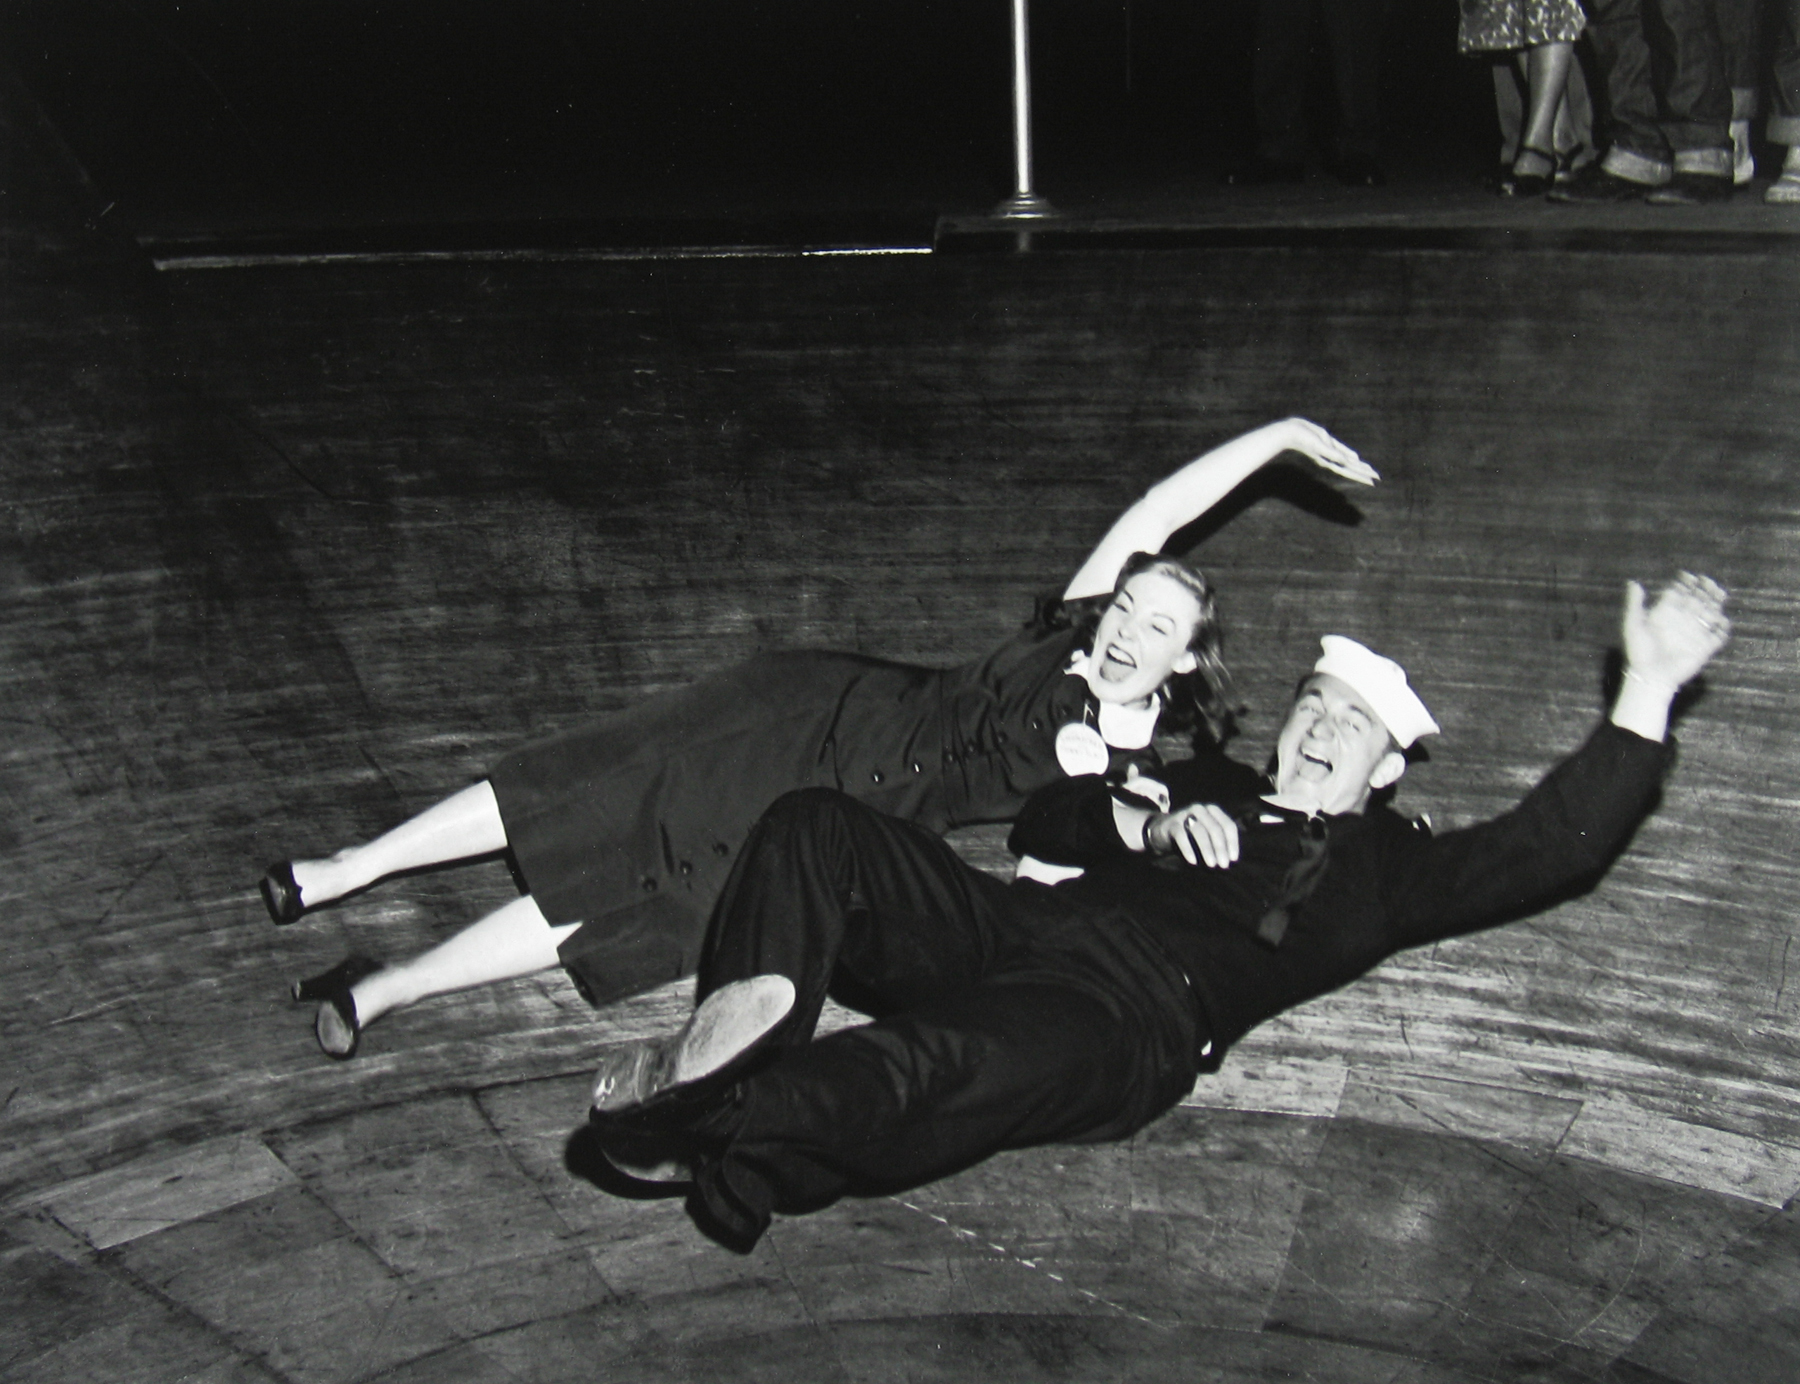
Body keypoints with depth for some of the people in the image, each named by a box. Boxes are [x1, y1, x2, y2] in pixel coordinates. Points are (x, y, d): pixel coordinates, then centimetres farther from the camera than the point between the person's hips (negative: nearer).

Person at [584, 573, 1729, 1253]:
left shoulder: (1385, 864, 20)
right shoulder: (1213, 785, 33)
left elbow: (1553, 848, 7)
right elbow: (1044, 821, 29)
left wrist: (1650, 688, 3)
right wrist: (1150, 823, 10)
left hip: (1134, 1016, -6)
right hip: (1016, 931, 6)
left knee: (943, 1063, -40)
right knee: (815, 827, -15)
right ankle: (743, 1024, -35)